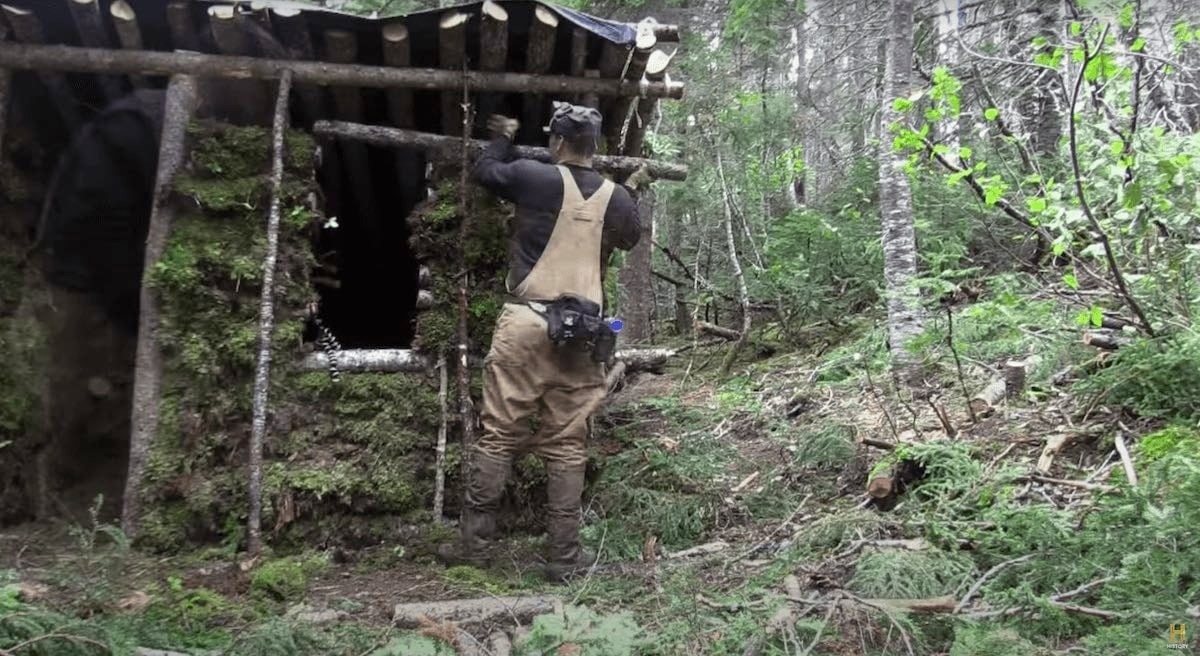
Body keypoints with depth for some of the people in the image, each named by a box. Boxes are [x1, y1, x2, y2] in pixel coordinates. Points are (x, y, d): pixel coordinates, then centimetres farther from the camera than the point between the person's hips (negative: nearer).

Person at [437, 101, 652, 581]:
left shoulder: (536, 177, -1)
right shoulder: (616, 198, 9)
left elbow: (485, 171, 18)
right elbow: (630, 239, 31)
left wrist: (503, 139, 37)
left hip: (527, 322, -2)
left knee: (498, 436, 3)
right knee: (567, 447, 6)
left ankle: (473, 545, 9)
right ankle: (563, 556, 9)